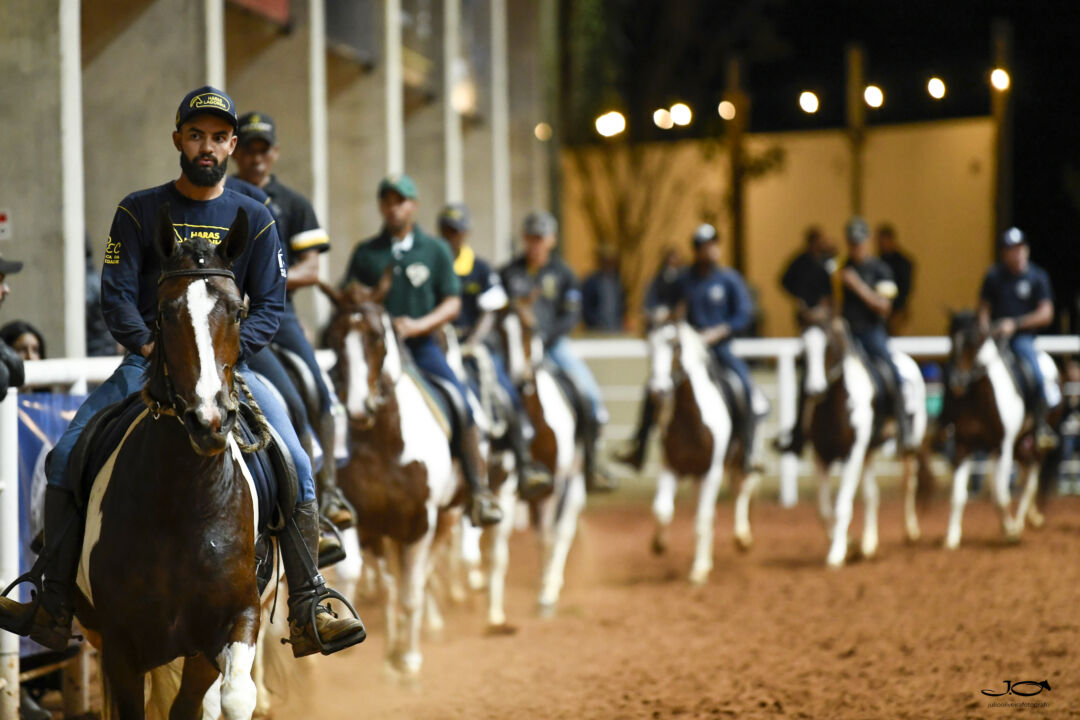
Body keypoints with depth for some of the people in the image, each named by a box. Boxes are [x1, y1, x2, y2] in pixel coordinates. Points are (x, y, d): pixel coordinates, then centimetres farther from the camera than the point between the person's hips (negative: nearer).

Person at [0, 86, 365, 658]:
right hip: (148, 360, 0)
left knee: (296, 468, -19)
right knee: (66, 456, -16)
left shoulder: (254, 219, 8)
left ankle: (306, 616, -14)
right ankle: (55, 610, -8)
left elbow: (269, 305, 3)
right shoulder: (140, 212, 5)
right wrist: (150, 347, -16)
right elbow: (116, 295, 0)